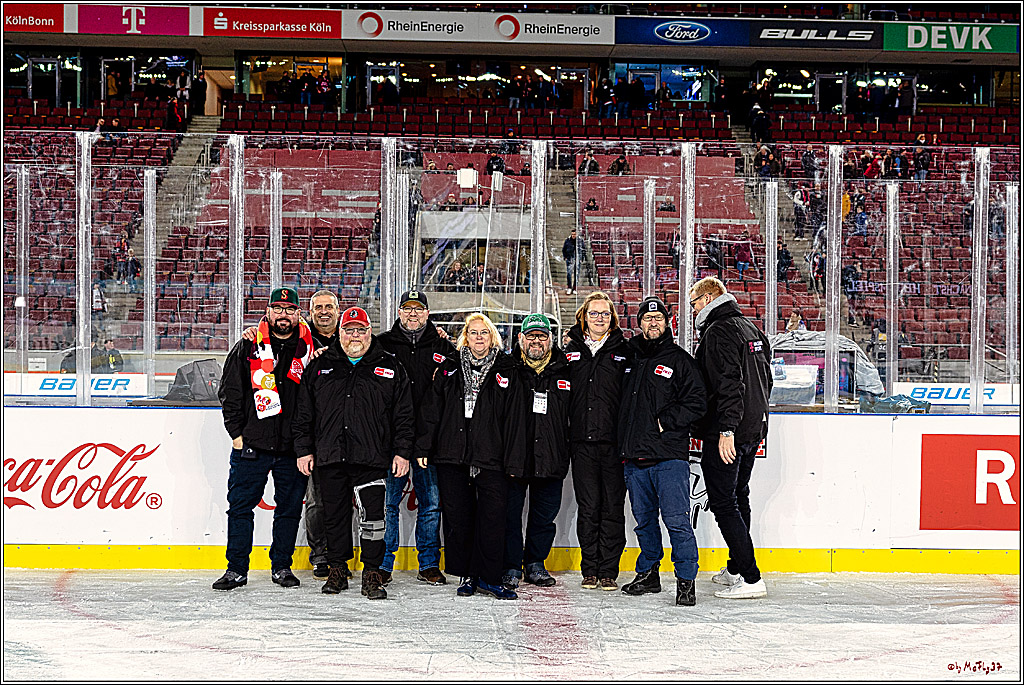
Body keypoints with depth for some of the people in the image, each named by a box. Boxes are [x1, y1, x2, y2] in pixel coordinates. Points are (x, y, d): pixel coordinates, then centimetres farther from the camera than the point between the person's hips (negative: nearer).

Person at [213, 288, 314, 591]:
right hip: (251, 444, -1)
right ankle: (237, 569, 10)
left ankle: (282, 566, 20)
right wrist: (236, 432, -2)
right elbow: (229, 392, 4)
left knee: (290, 508, 7)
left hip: (293, 448, 1)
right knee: (240, 506, 1)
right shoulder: (248, 347, 2)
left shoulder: (310, 349, 4)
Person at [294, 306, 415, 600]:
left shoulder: (390, 368, 8)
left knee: (372, 515, -7)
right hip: (330, 457, 2)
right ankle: (337, 570, 22)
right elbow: (304, 413, 13)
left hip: (372, 458, -2)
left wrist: (402, 452, 0)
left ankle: (372, 574, 2)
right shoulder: (320, 367, 12)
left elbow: (403, 414, 6)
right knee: (334, 516, 8)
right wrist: (304, 449, 7)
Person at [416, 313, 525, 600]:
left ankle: (489, 578, 4)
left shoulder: (506, 372, 6)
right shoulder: (450, 370, 10)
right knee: (458, 518, 4)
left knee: (493, 518, -6)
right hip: (452, 457, 2)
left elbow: (513, 418, 3)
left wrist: (513, 460, -3)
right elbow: (432, 411, 9)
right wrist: (424, 447, 1)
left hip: (491, 458, -1)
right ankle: (467, 576, 15)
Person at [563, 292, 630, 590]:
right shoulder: (570, 350, 11)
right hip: (582, 442, 1)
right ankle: (590, 570, 11)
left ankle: (609, 571, 8)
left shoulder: (624, 351, 6)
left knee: (612, 508, 1)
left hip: (614, 442, -1)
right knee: (588, 508, 3)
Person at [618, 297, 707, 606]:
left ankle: (686, 580, -3)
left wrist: (665, 422, -11)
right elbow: (620, 403, 24)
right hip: (635, 457, 5)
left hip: (669, 456, -5)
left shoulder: (680, 360, 1)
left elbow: (695, 404, -5)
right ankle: (648, 574, 25)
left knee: (677, 520, -8)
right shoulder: (629, 358, 15)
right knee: (644, 519, 13)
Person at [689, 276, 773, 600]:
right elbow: (765, 380, 21)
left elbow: (729, 383, -23)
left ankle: (751, 578, -10)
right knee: (739, 498, 20)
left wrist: (726, 429, -25)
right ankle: (736, 569, 30)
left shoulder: (719, 331, -13)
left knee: (724, 504, -7)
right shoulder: (751, 329, 16)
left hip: (727, 432, -10)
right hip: (754, 430, 10)